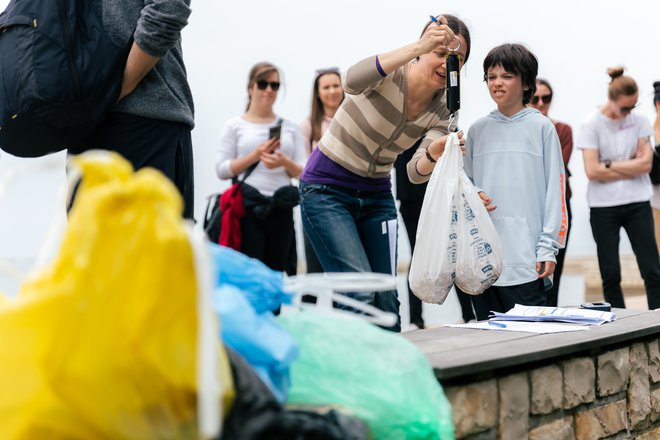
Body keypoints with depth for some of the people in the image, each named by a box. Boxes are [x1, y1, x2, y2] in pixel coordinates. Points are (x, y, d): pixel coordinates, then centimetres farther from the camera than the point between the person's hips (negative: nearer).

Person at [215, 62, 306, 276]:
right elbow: (222, 170, 0)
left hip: (281, 208, 3)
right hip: (247, 206, -3)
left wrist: (285, 162, -10)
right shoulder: (235, 126, 8)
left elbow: (302, 171, 12)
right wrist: (256, 155, -11)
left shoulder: (290, 127, 16)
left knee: (277, 271, 2)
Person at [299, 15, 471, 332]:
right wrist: (417, 47, -53)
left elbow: (416, 172, -15)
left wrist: (435, 154, -39)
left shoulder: (443, 109, -4)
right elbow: (352, 81, -45)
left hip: (376, 195, 6)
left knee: (386, 299, 4)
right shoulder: (389, 74, -19)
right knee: (360, 293, -17)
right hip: (327, 189, -6)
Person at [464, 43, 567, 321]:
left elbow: (554, 188, -1)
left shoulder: (541, 127, 1)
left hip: (526, 257, -4)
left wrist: (548, 247, -7)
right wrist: (474, 195, -5)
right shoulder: (478, 129, 12)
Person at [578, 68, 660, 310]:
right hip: (604, 207, -2)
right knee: (610, 275, 4)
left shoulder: (639, 121, 2)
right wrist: (631, 169, -7)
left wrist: (610, 165, -9)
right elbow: (592, 171, -13)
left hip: (637, 203, 2)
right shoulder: (591, 125, -5)